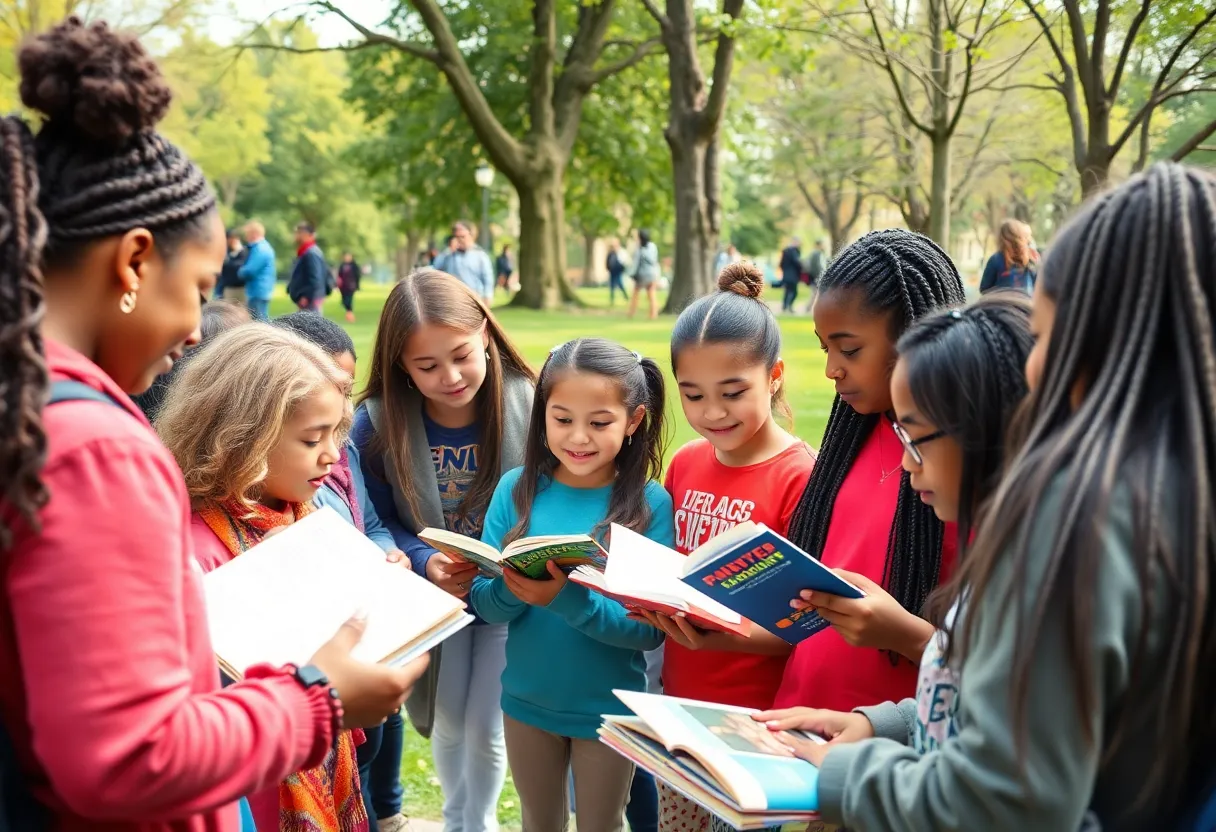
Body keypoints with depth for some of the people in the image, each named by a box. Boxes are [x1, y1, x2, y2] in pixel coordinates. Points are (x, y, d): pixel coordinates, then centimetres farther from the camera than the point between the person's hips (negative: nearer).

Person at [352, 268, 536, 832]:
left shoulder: (529, 408, -21)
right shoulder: (378, 424, -17)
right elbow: (379, 524, -8)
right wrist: (426, 563, -27)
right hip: (435, 596, 2)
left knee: (486, 728, 6)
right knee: (448, 725, 17)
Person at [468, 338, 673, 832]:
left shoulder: (649, 503, -16)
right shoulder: (516, 489, -8)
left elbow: (650, 629, -18)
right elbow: (484, 604, -7)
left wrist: (569, 600, -33)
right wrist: (513, 589, -29)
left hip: (608, 707, -2)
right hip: (526, 699, 2)